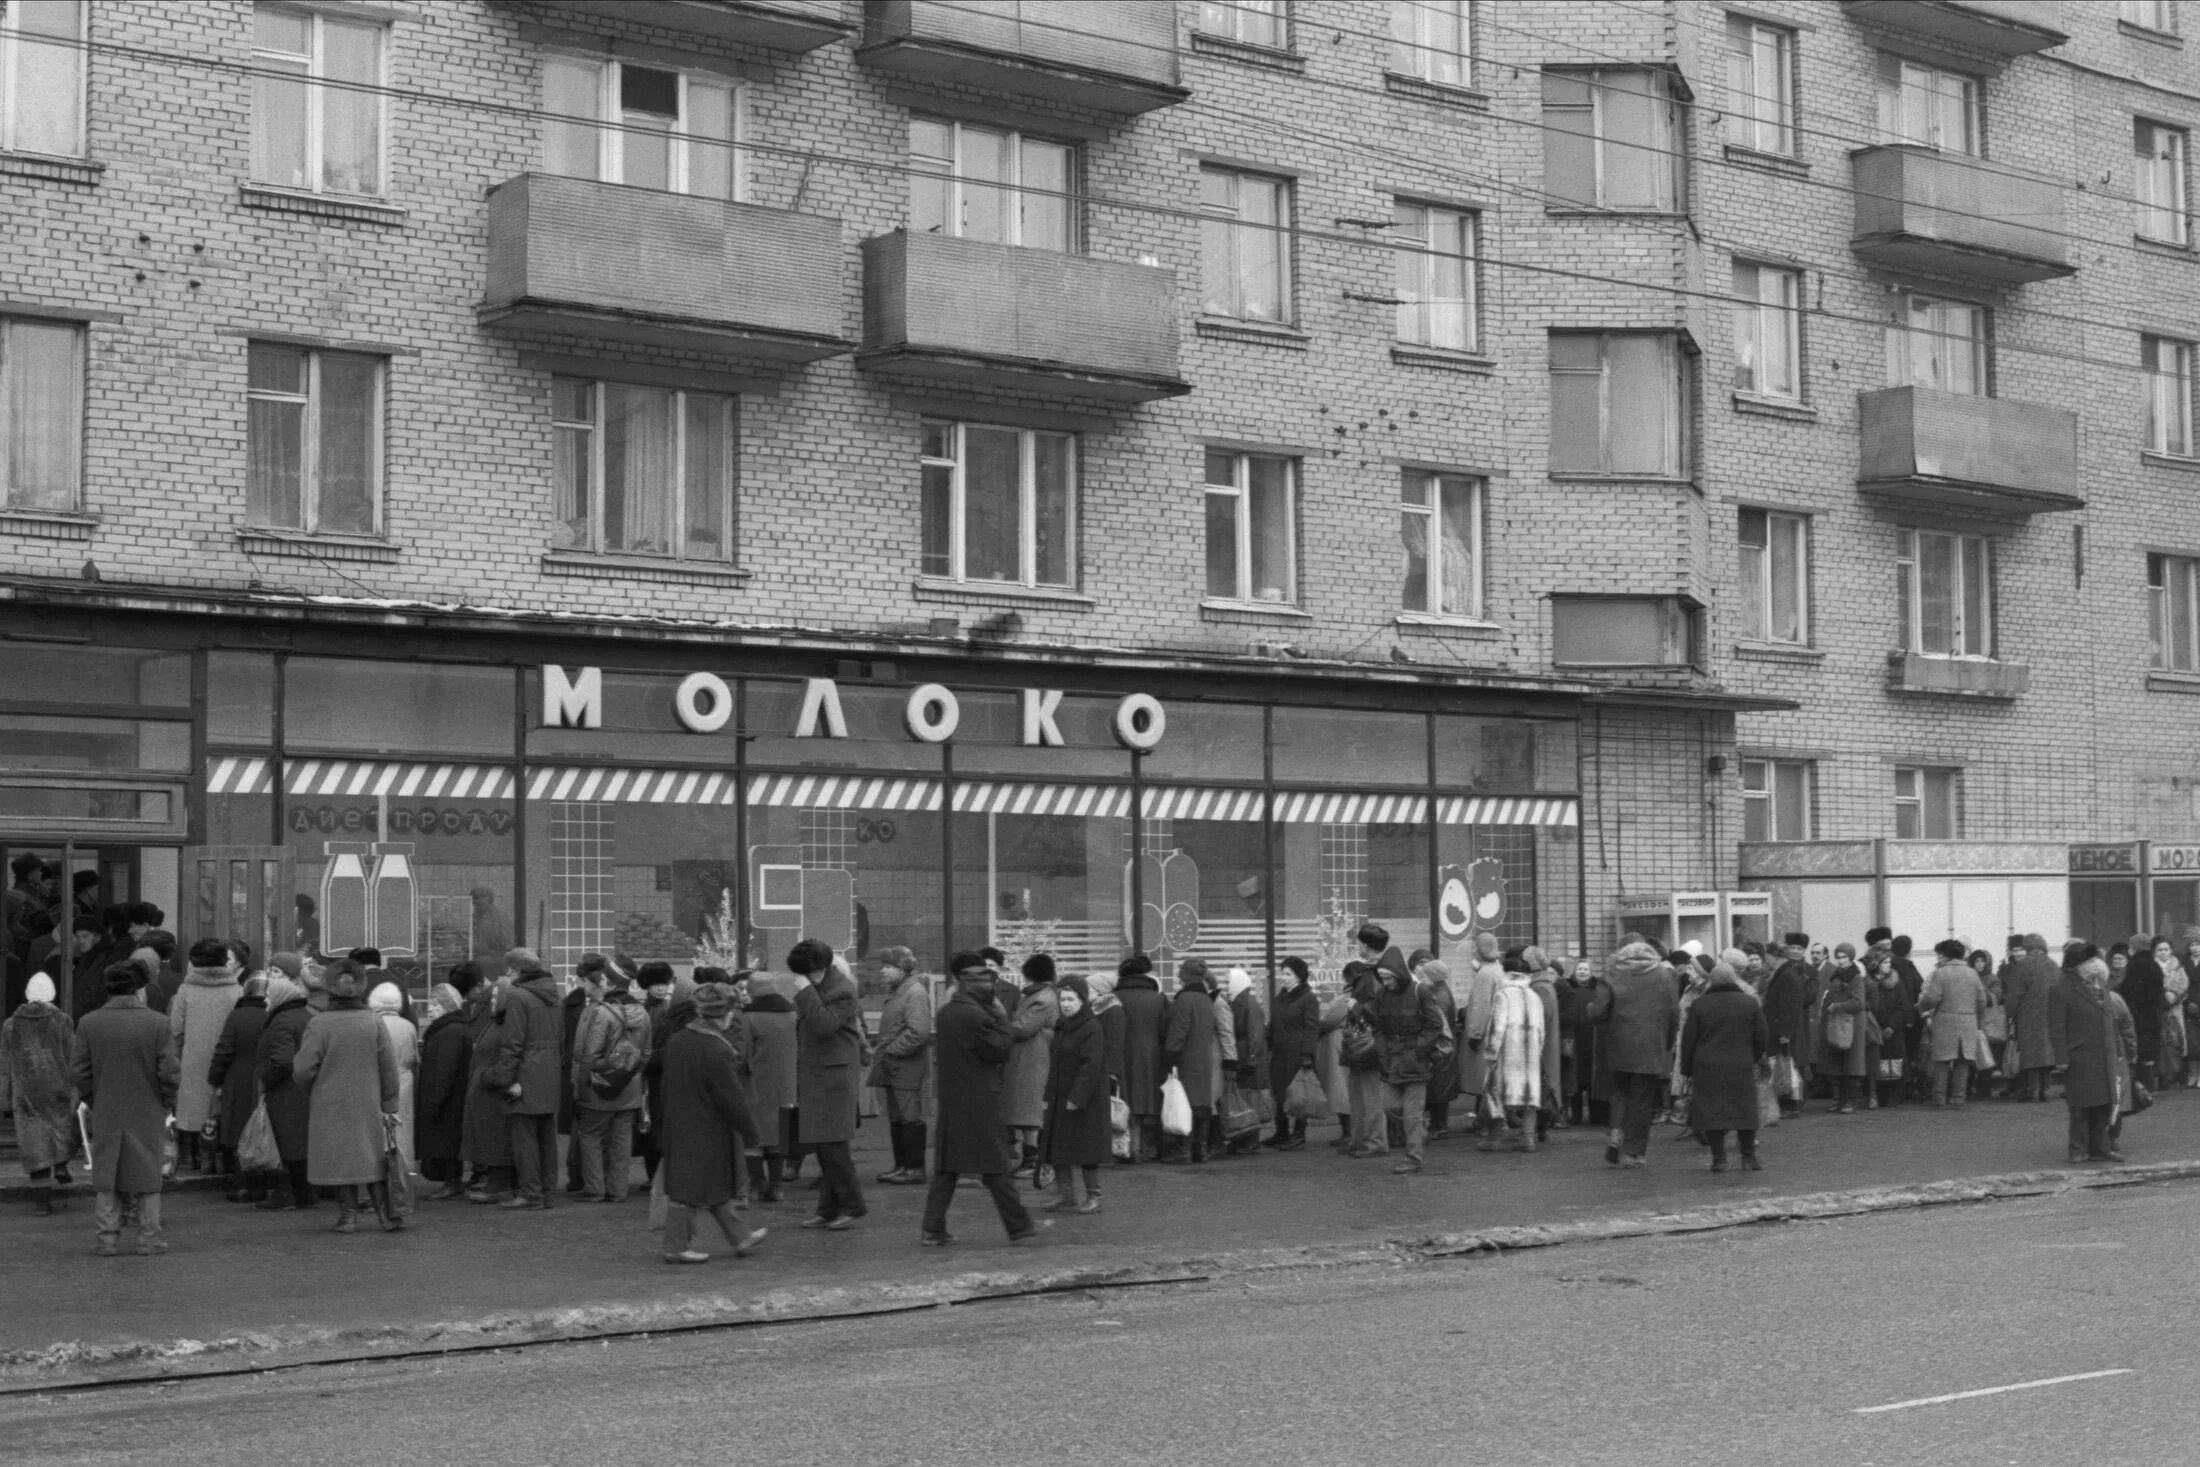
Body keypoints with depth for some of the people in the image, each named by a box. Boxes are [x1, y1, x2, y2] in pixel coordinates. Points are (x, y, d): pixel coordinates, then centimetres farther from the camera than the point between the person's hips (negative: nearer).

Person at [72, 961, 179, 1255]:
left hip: (105, 1114, 2)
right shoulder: (156, 1023, -10)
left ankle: (108, 1237, 9)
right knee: (147, 1176, 8)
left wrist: (93, 1100, 11)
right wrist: (167, 1104, 3)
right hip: (147, 1114, -1)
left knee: (106, 1178, 10)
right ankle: (149, 1237, 10)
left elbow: (77, 1073, -3)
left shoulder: (89, 1023, -3)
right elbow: (170, 1072, -12)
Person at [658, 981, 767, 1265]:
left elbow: (670, 1085, 13)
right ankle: (677, 1247, 11)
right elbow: (733, 1099, -19)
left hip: (679, 1127, 9)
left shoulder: (676, 1041, 2)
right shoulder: (717, 1052, -24)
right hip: (708, 1132, -9)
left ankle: (741, 1237, 28)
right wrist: (751, 1132, -8)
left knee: (723, 1187, 18)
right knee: (690, 1190, 2)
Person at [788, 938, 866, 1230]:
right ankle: (829, 1208, 16)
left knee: (831, 1144, -10)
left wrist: (806, 992, -25)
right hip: (813, 1075, 8)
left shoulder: (842, 992, -14)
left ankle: (851, 1205, 0)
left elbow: (824, 1026, -27)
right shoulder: (812, 989, 12)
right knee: (823, 1146, 10)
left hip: (834, 1076, -8)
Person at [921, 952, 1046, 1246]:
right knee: (995, 1166, -1)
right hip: (979, 1101, -8)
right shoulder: (975, 1015, -16)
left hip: (949, 1098, 8)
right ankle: (1018, 1227, 8)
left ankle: (932, 1229, 7)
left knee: (946, 1166, 9)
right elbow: (1001, 1048, -13)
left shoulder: (944, 1013, 11)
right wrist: (1000, 1015, -2)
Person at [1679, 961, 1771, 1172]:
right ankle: (1748, 1158, 8)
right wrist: (1756, 1056, 21)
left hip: (1707, 1068, -1)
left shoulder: (1699, 1004, -1)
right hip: (1741, 1066, 1)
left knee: (1712, 1111, 2)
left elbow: (1688, 1039, 0)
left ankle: (1719, 1158, -1)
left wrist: (1687, 1068, 8)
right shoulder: (1750, 1003, 2)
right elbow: (1762, 1036, 5)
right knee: (1745, 1111, 8)